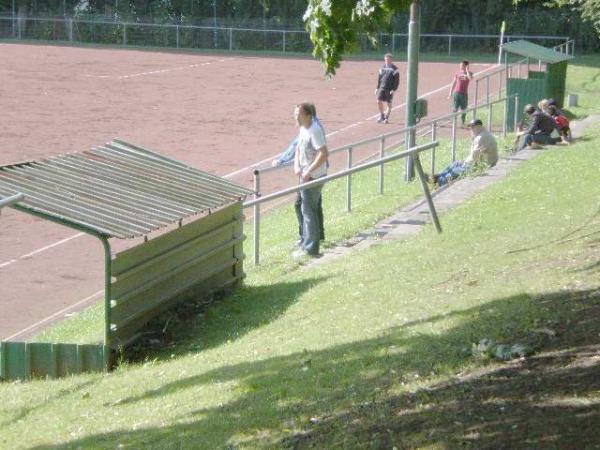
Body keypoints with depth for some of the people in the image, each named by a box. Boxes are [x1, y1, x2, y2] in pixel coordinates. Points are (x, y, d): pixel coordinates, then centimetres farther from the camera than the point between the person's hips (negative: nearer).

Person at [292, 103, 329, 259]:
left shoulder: (315, 131, -21)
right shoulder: (303, 129, 9)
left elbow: (324, 154, -27)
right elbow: (299, 148, 18)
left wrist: (308, 171, -24)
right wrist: (296, 166, 0)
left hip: (314, 177, -10)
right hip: (306, 176, 10)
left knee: (308, 211, -5)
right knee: (307, 209, 18)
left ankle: (310, 249, 1)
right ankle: (306, 243, 29)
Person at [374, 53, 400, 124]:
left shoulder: (394, 69, -6)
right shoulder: (383, 67, 10)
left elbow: (397, 80, -7)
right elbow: (379, 78, 17)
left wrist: (394, 89, -15)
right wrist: (377, 88, 13)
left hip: (390, 89, -4)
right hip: (382, 87, 4)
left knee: (388, 103, 1)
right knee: (379, 101, -4)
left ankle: (386, 118, 11)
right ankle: (381, 116, 13)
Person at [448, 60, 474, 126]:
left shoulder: (469, 73, 0)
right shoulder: (457, 73, 5)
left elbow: (470, 78, -24)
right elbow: (454, 83, 10)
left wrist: (467, 70, -18)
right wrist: (450, 92, 8)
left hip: (464, 93, -1)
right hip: (456, 93, 1)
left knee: (463, 109, 5)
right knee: (455, 109, 0)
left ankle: (462, 123, 16)